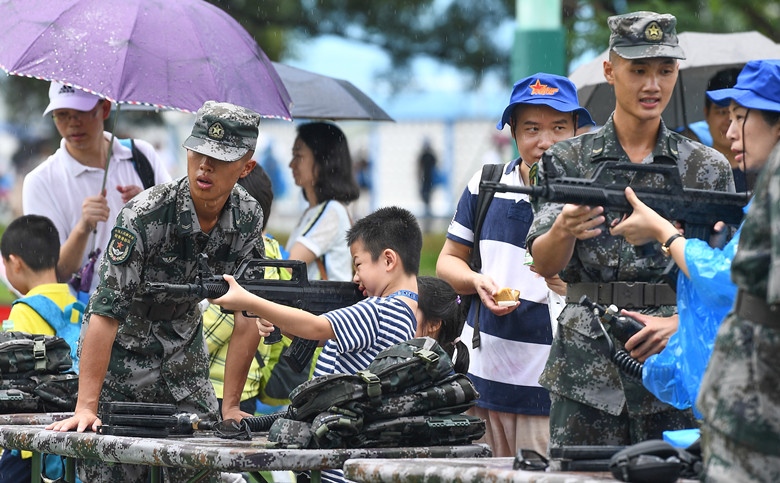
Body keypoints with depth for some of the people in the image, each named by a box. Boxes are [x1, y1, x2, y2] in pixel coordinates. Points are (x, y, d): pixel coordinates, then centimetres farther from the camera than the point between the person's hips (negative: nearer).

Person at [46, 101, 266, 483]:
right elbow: (106, 312, -29)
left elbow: (248, 315, -6)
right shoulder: (146, 216, -26)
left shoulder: (248, 217, -11)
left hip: (183, 350, 5)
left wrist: (230, 407, -9)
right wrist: (85, 408, -34)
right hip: (121, 354, -5)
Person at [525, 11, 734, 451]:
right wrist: (564, 231, -27)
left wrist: (679, 323, -15)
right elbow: (545, 264, -3)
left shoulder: (708, 168, 8)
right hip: (586, 375, 0)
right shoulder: (566, 161, 7)